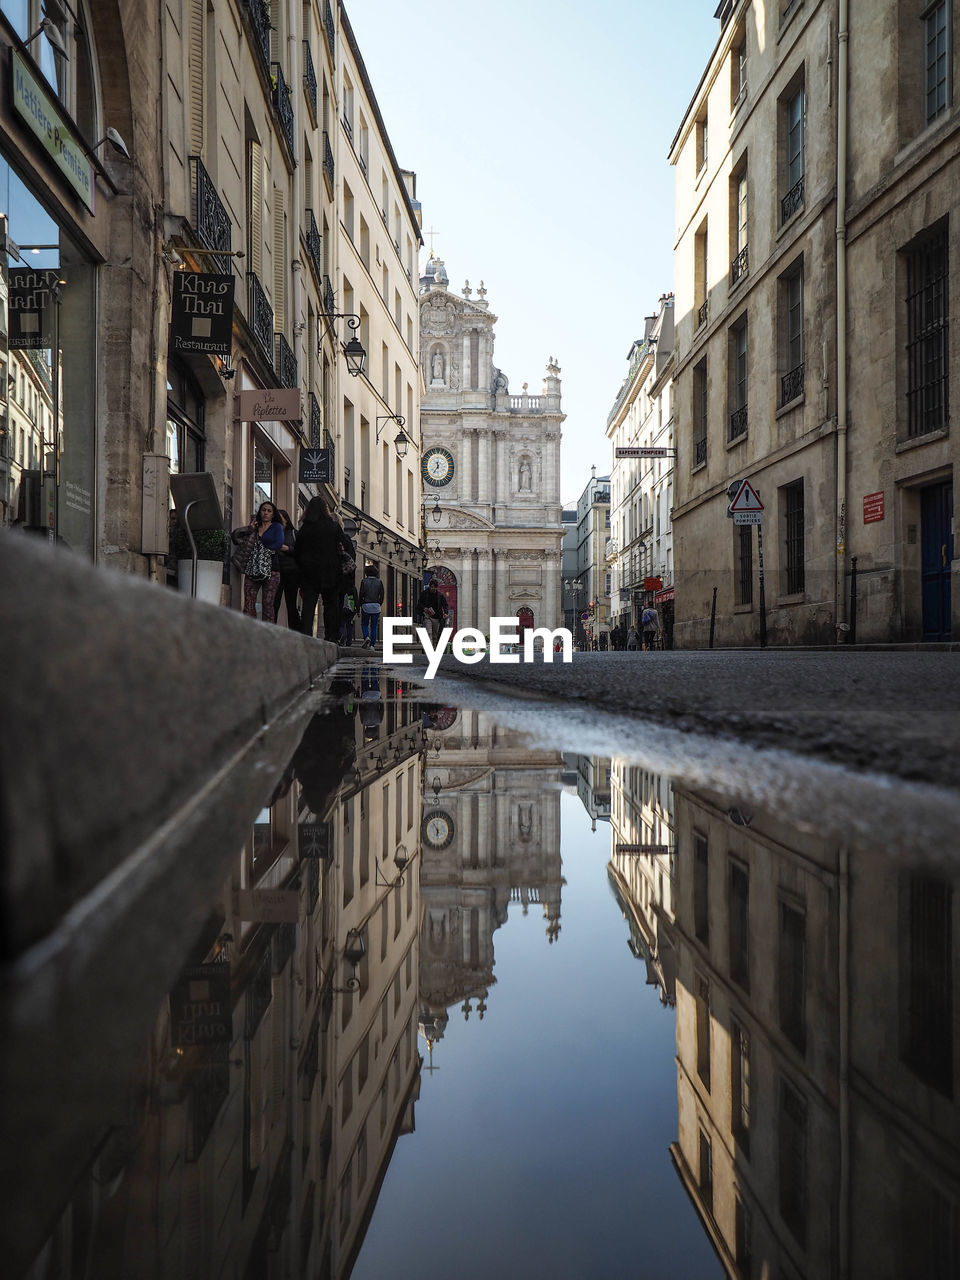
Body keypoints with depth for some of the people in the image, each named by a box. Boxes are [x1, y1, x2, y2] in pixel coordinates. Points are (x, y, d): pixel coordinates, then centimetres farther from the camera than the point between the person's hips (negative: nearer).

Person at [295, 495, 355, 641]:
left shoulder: (304, 528, 3)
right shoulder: (333, 526, -1)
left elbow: (296, 551, 6)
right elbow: (348, 545, -3)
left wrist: (301, 566, 15)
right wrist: (348, 563, 5)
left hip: (308, 570, 1)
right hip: (329, 570, -1)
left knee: (308, 604, 2)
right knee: (331, 603, 5)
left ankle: (305, 634, -7)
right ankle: (331, 637, 1)